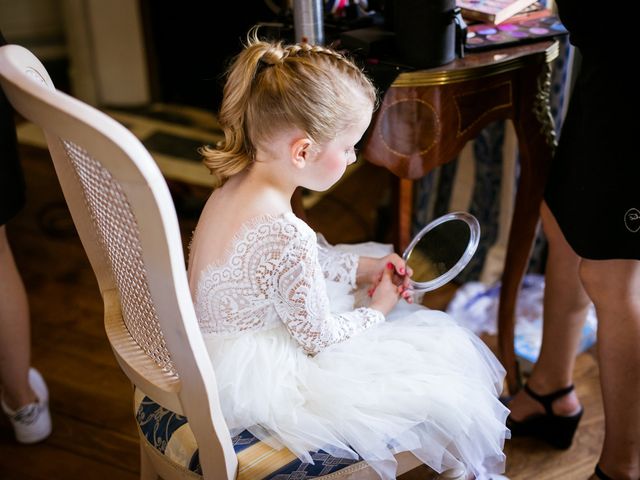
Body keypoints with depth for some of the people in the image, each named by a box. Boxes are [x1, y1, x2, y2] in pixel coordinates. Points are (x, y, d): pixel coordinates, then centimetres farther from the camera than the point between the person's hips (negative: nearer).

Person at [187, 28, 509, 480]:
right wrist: (375, 312, -3)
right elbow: (320, 336, -21)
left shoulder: (236, 186, -6)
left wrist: (363, 267, 5)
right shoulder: (286, 234, -34)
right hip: (262, 379, -9)